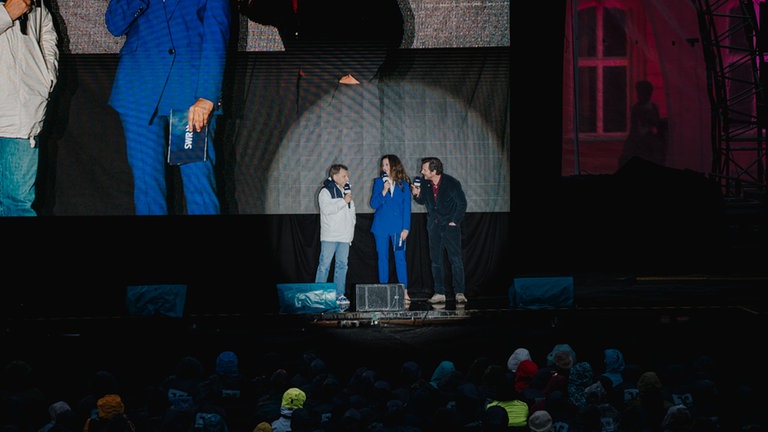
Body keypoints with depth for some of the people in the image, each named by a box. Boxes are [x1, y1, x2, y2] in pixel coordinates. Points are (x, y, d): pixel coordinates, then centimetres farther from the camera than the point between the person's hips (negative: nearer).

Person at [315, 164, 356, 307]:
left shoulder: (346, 191, 19)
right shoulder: (326, 192, -4)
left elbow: (352, 211, 26)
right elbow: (327, 209, -19)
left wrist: (351, 227, 15)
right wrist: (344, 201, -15)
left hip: (344, 236, 7)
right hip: (329, 236, -7)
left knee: (342, 265, 5)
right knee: (324, 265, -7)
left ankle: (340, 294, 8)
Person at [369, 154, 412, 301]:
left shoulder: (404, 184, 4)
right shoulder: (379, 182, 8)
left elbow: (407, 207, 2)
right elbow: (373, 204, 1)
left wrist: (406, 228, -6)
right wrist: (384, 191, -14)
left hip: (398, 227, -2)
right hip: (381, 226, 2)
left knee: (400, 257, -5)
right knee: (382, 258, 3)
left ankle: (404, 291, -5)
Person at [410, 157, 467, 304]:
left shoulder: (452, 183, -12)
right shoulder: (425, 184, 0)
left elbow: (462, 203, -4)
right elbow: (422, 201, 14)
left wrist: (454, 221, -6)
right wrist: (417, 195, -7)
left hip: (450, 226, -4)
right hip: (434, 227, 5)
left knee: (456, 259, -7)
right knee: (436, 261, 5)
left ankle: (459, 293, -3)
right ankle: (439, 293, 9)